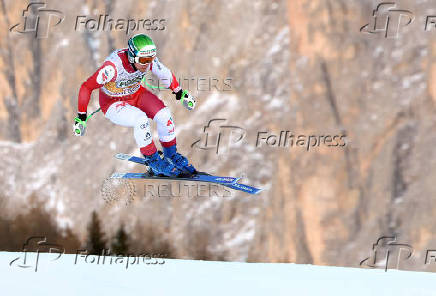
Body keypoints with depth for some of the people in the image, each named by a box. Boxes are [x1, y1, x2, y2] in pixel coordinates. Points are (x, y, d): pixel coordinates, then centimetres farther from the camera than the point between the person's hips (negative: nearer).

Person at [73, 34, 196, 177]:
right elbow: (87, 87, -28)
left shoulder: (148, 59, -20)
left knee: (164, 115, -15)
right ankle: (153, 161, -12)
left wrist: (181, 93, 13)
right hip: (113, 103, -5)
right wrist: (81, 117, -23)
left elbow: (165, 74, 1)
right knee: (141, 119, -30)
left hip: (137, 94, 5)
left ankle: (171, 155, 7)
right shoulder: (113, 66, -36)